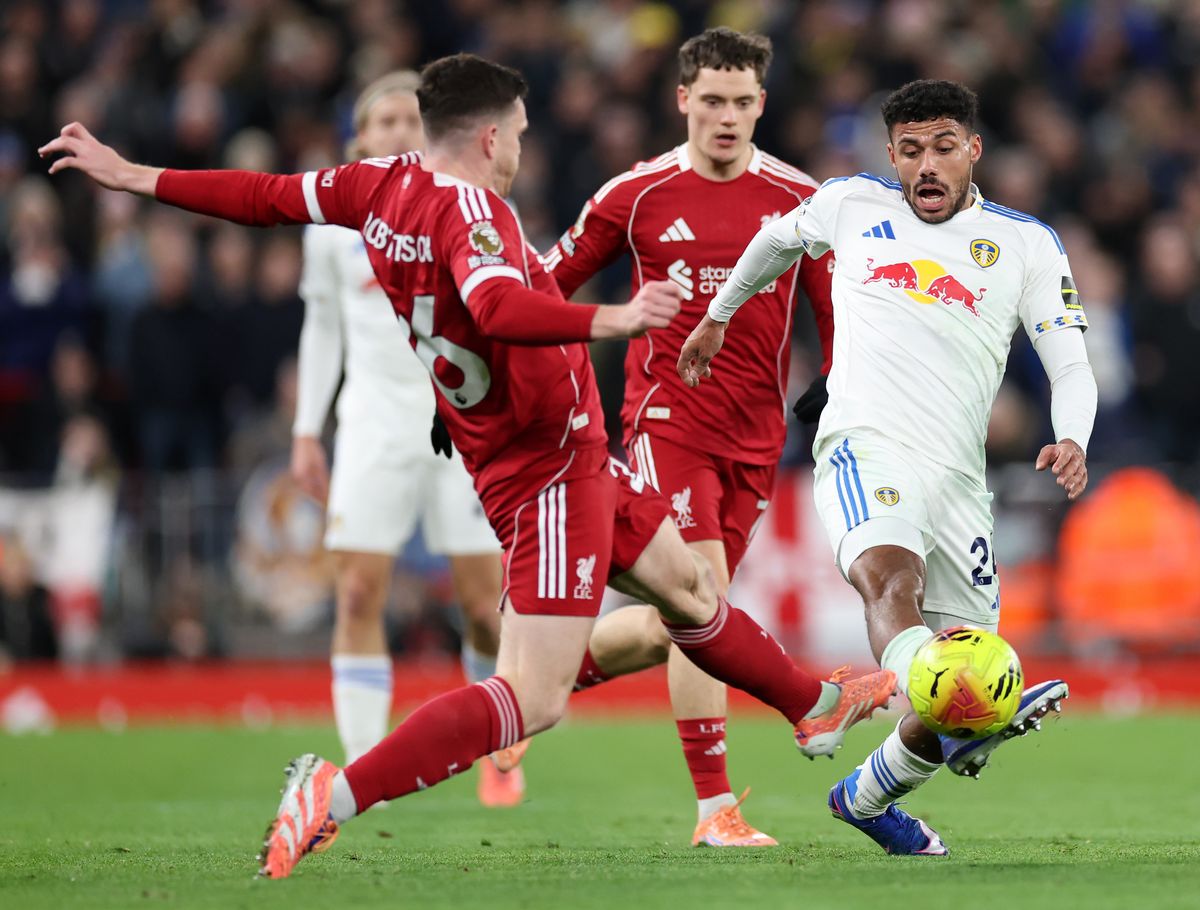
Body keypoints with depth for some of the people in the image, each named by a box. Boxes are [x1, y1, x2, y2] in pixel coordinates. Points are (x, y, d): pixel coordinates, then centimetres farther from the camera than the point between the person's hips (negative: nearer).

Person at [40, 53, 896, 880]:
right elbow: (498, 308, -42)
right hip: (550, 474, -11)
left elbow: (268, 196, 9)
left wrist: (134, 177, 19)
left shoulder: (384, 186, 2)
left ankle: (814, 704, 49)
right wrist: (610, 320, -48)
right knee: (533, 697, -15)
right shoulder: (468, 206, -23)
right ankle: (338, 793, -21)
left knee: (687, 587, 29)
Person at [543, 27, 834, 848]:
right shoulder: (637, 195, -2)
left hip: (756, 437, 4)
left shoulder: (799, 200, 3)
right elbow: (544, 286, 8)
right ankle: (716, 808, -14)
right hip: (668, 416, -4)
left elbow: (838, 316, 10)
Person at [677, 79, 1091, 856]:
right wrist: (717, 315, 44)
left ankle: (867, 796, 25)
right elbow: (779, 239, 35)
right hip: (865, 443, -3)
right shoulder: (852, 205, 14)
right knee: (891, 575, -35)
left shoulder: (1026, 243, 13)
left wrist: (1073, 440, -11)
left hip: (960, 473, 3)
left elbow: (1070, 365, 8)